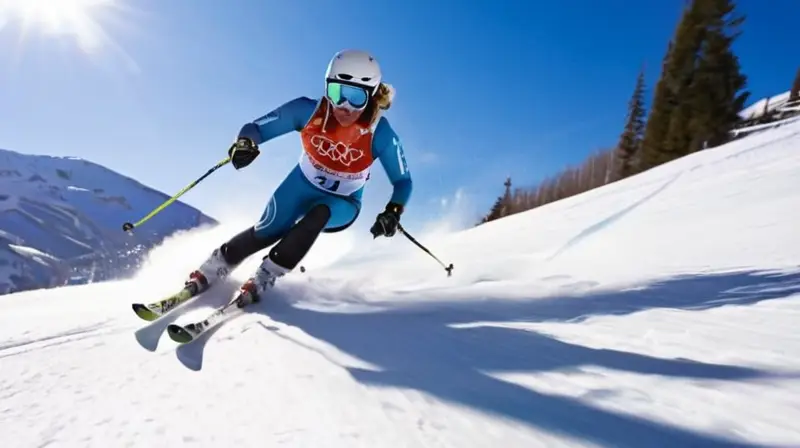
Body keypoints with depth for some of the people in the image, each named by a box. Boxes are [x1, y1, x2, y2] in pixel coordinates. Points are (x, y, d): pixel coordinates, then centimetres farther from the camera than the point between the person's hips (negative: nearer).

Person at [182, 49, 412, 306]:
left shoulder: (381, 135, -26)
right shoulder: (308, 111, -24)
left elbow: (403, 181, -14)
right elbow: (256, 128, -17)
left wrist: (392, 212, -33)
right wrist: (246, 143, -41)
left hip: (342, 203, -1)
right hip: (302, 185, 1)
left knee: (316, 216, -33)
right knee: (268, 232, -17)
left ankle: (262, 282, -20)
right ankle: (207, 274, 7)